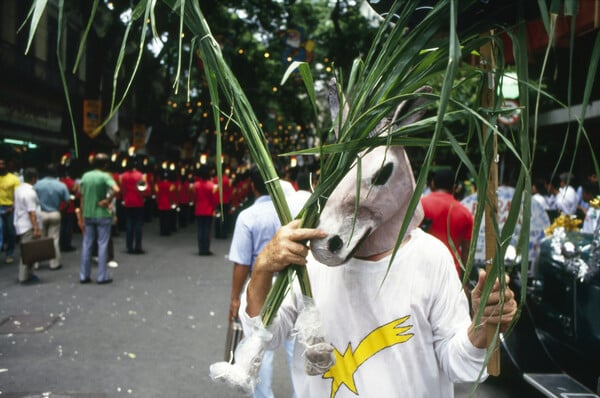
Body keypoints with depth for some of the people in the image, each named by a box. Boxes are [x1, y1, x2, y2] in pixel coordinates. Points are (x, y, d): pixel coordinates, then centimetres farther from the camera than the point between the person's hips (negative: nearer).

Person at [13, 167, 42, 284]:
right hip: (28, 226, -10)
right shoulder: (30, 192, -19)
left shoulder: (18, 189, 11)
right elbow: (32, 212, -22)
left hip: (20, 225, 10)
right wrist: (36, 228, -22)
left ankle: (27, 274, 24)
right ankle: (25, 277, 1)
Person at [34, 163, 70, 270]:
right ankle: (55, 263, 10)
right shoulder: (61, 186, -9)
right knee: (54, 239, 6)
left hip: (41, 214, 1)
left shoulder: (38, 184, -8)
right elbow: (67, 200, -5)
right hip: (55, 214, -1)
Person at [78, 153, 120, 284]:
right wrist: (108, 200, -14)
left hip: (88, 215, 5)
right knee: (102, 245, 2)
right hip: (102, 215, -5)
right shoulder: (105, 176, -10)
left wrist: (82, 217, 12)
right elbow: (116, 189, -30)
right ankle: (102, 276, 6)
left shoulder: (85, 176, 5)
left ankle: (84, 275, 15)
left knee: (87, 245, 11)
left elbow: (82, 198, 7)